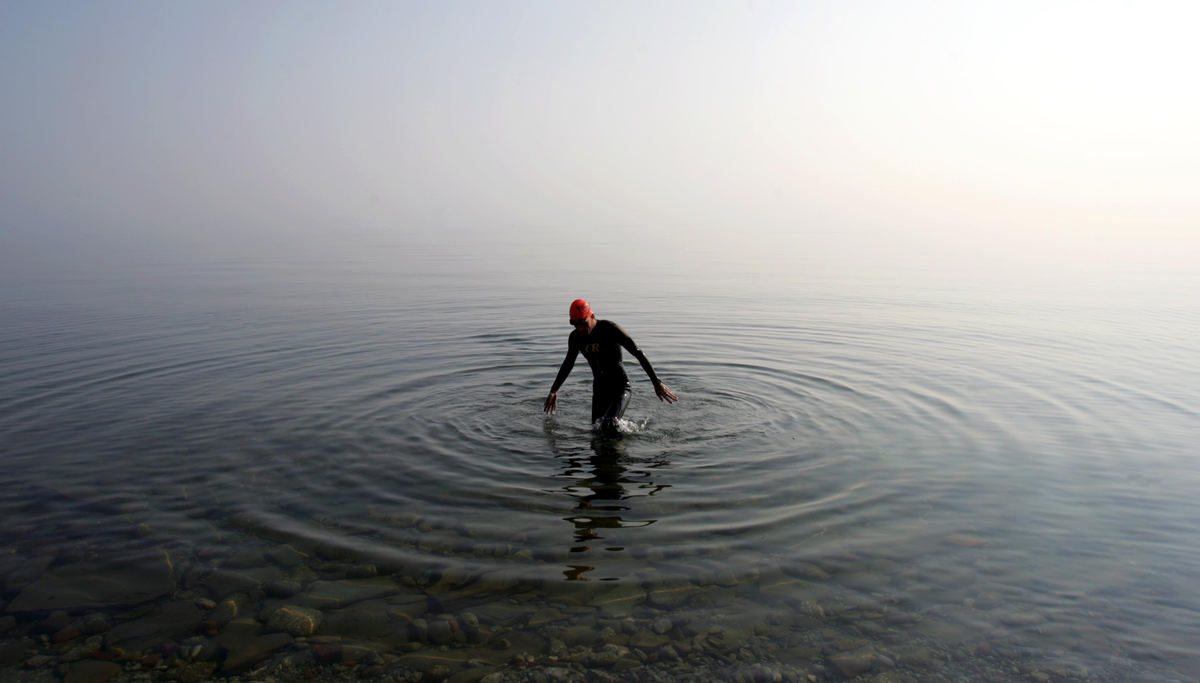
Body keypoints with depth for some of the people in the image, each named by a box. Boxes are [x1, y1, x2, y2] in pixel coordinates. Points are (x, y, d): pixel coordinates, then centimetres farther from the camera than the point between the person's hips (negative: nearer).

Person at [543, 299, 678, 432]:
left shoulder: (610, 329, -18)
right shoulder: (575, 338, -1)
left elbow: (638, 353, -17)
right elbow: (568, 363, 18)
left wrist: (657, 383, -21)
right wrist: (554, 391, 24)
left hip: (621, 386, -6)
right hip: (599, 388, 6)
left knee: (608, 426, -27)